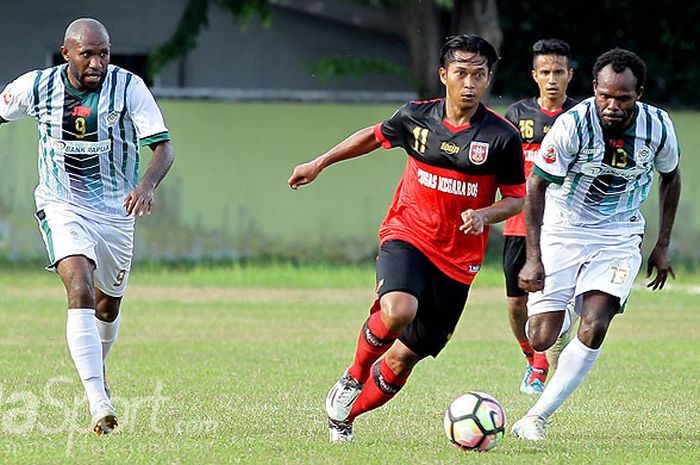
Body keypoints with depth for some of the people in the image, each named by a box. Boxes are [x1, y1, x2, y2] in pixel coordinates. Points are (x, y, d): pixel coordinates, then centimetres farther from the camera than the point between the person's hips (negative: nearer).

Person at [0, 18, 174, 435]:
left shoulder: (128, 87, -12)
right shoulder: (36, 87, -9)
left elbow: (163, 147, -16)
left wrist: (147, 185, -35)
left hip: (116, 209, 2)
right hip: (63, 208, -2)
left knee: (108, 306, 18)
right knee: (81, 293, -24)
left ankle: (97, 371, 50)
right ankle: (98, 401, -31)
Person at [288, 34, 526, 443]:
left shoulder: (502, 137, -8)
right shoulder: (416, 117, -1)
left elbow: (517, 198, 2)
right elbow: (375, 136, 20)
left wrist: (485, 215, -19)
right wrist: (320, 163, 23)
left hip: (458, 260, 0)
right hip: (406, 236, 0)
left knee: (403, 358, 3)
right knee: (398, 310, -32)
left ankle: (344, 416, 27)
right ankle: (354, 377, -4)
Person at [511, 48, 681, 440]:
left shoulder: (658, 127, -13)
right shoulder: (572, 125, -23)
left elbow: (670, 176, 9)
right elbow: (536, 186, -15)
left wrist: (662, 246, 8)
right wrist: (534, 258, -21)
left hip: (619, 236, 1)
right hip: (562, 230, -1)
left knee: (594, 329, -19)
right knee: (541, 339, -7)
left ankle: (537, 417, -10)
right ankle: (558, 319, 33)